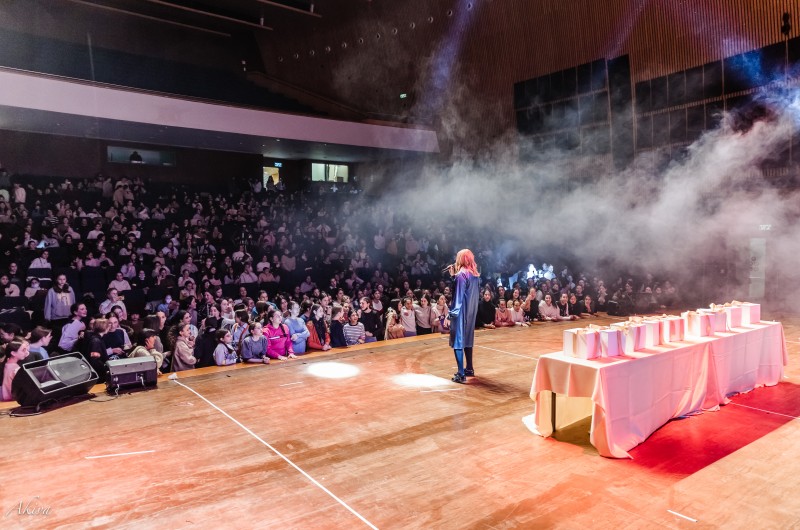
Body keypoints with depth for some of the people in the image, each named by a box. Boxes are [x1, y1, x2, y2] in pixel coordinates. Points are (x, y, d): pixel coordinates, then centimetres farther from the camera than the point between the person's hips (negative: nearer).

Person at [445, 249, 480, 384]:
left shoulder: (461, 274, -15)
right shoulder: (476, 275, 9)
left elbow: (458, 297, -18)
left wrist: (450, 315, -17)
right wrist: (454, 276, 12)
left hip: (461, 313, -8)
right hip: (471, 312, 8)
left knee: (458, 341, -5)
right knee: (467, 339, 19)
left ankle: (461, 374, -7)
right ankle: (469, 369, 28)